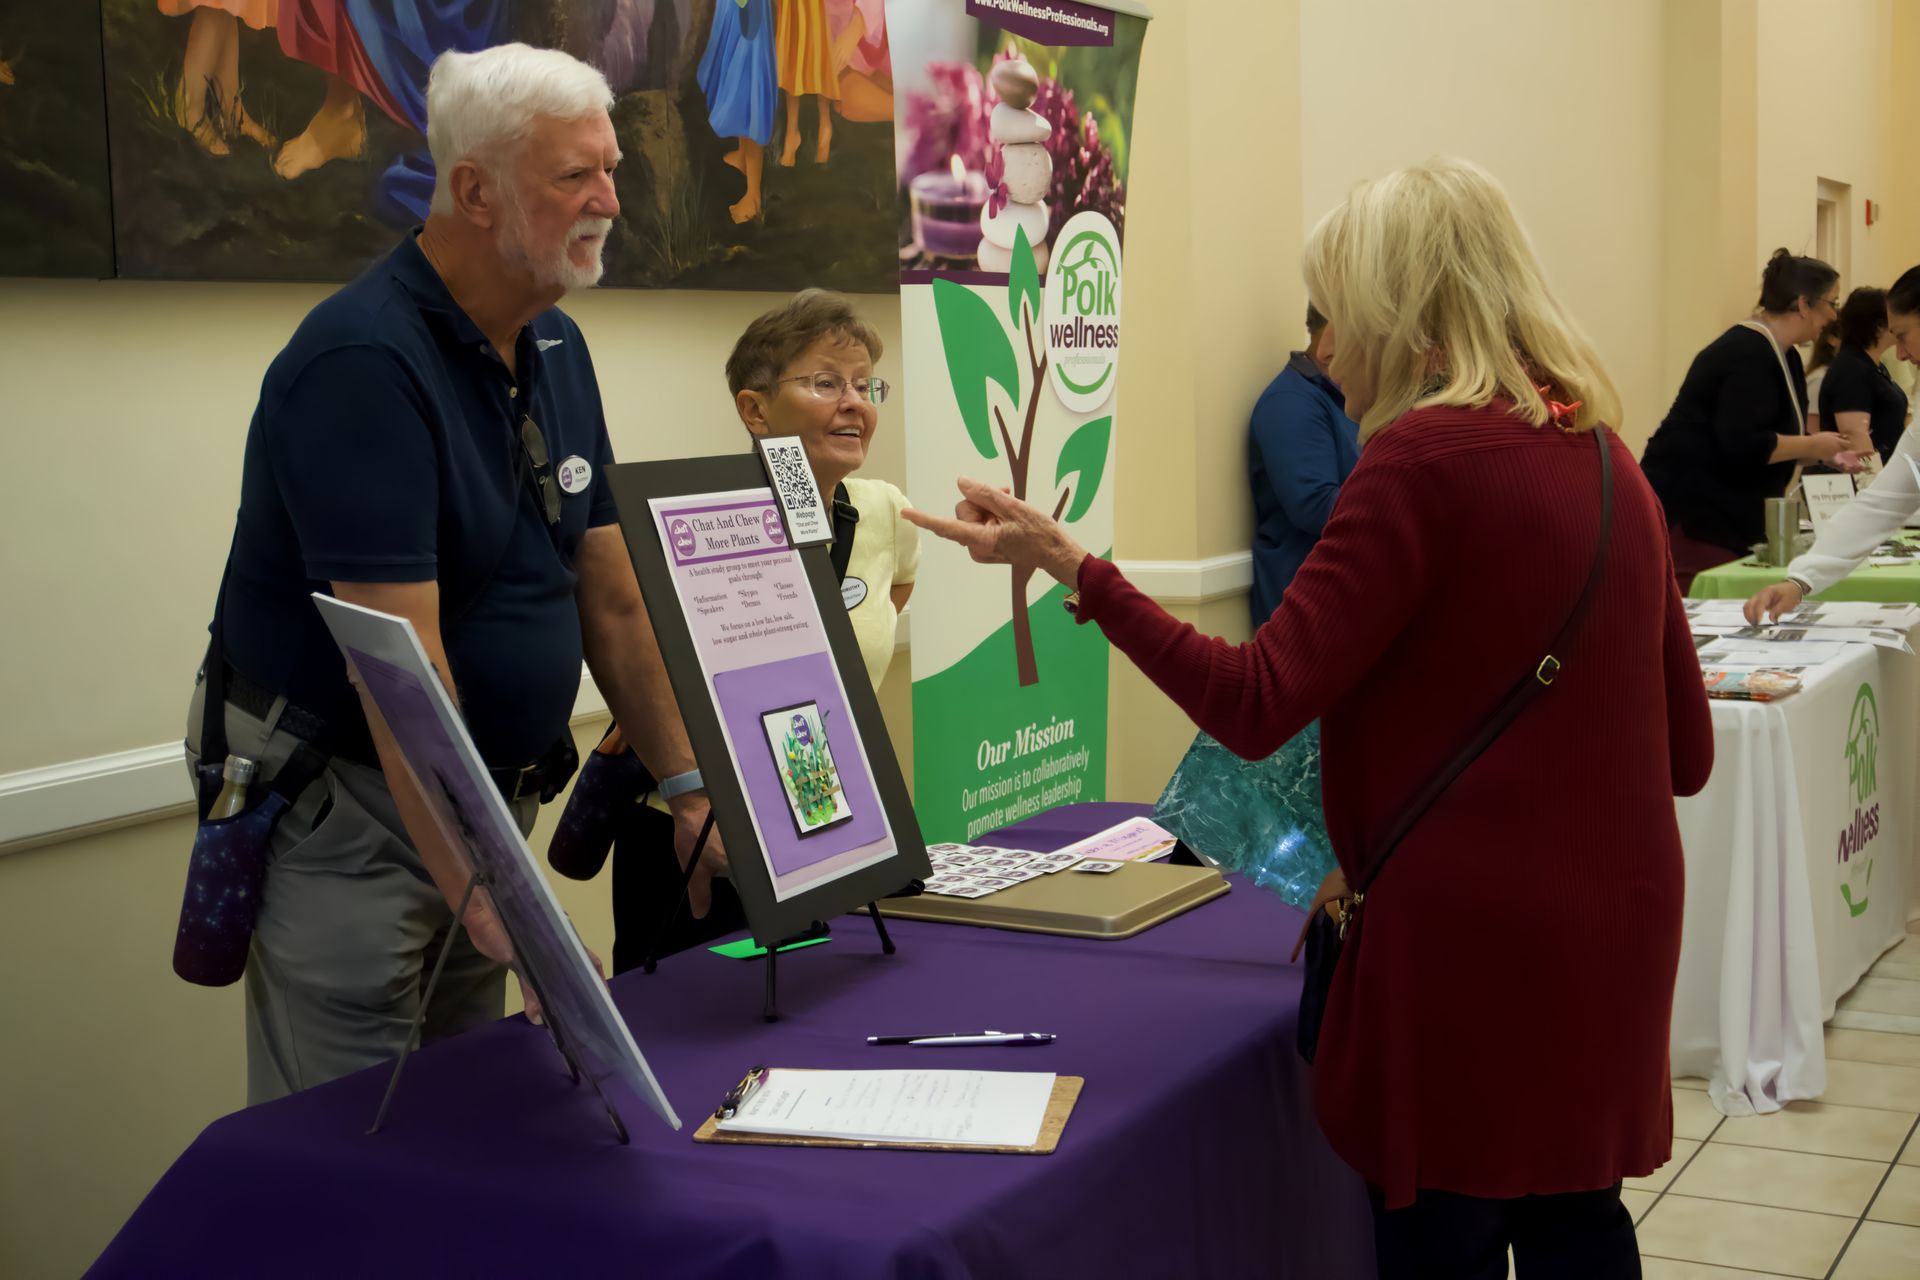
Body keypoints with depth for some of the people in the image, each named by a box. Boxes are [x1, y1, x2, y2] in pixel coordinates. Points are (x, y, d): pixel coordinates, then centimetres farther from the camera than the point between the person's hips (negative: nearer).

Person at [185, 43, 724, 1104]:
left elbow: (610, 594, 8)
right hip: (344, 804, -8)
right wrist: (492, 899, -32)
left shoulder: (558, 348, 4)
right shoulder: (361, 362, -23)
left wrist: (688, 782, 1)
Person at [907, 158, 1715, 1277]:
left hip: (1471, 934, -8)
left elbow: (1257, 704, -20)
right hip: (1614, 922, 8)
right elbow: (1687, 750, 12)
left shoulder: (1423, 458, -15)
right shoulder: (1604, 454, 9)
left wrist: (1065, 563, -18)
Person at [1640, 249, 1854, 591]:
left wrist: (1823, 453, 10)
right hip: (1690, 513, -10)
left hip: (1727, 514, 10)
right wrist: (1812, 445, -14)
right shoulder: (1750, 354, -17)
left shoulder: (1781, 355, 15)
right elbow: (1742, 445, -26)